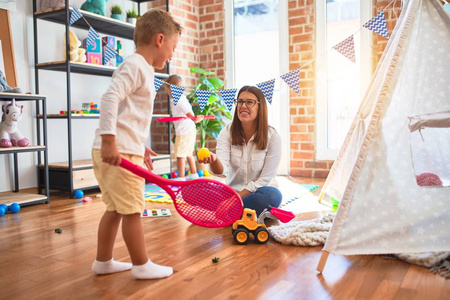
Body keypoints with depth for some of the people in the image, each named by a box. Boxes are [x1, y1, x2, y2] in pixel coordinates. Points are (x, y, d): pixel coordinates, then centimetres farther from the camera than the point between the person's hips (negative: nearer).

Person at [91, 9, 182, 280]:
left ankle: (103, 261, 28)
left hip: (125, 150, 10)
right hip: (117, 153, -10)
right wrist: (109, 141, -29)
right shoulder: (136, 66, -10)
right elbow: (110, 99, -24)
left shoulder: (142, 69, 20)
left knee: (116, 209, 16)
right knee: (132, 210, 0)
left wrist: (140, 146, 26)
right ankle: (142, 265, 14)